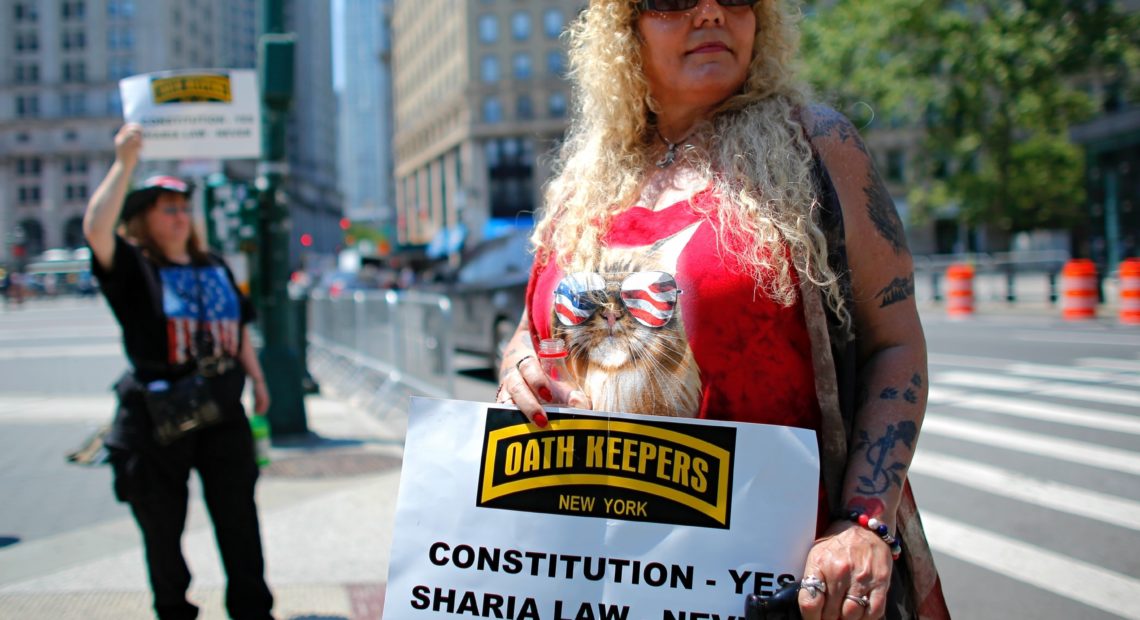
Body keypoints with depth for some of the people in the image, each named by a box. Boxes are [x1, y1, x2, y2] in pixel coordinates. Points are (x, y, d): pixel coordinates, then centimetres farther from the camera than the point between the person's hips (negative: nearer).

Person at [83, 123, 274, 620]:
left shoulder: (215, 269, 11)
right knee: (162, 524, 8)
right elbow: (96, 228, -25)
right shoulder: (132, 268, -6)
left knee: (238, 517, 9)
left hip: (223, 411, 4)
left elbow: (238, 328, 21)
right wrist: (125, 163, -25)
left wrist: (257, 379, 16)